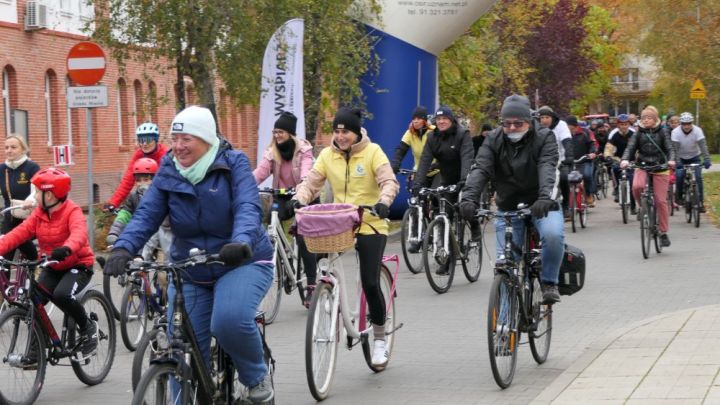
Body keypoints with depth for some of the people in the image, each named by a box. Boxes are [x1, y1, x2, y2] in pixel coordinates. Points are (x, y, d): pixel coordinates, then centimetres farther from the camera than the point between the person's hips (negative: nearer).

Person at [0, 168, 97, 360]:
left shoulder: (72, 211, -17)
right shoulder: (39, 214, 1)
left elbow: (79, 233, -38)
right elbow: (19, 233, -11)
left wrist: (66, 249, -60)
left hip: (78, 265, -6)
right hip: (53, 268, 6)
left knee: (62, 294, -32)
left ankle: (88, 327, -6)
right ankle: (35, 350, 1)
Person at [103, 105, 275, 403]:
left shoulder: (233, 164, -9)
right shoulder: (168, 172, -1)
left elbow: (248, 208, -23)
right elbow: (146, 215, -10)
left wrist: (242, 242, -45)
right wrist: (123, 248, -30)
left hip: (242, 263, -4)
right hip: (190, 272, 4)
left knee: (229, 321, -31)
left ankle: (257, 377, -2)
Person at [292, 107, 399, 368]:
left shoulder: (372, 152, -5)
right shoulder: (327, 156, 5)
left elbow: (389, 182, -14)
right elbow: (311, 182, -1)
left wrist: (383, 202, -34)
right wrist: (299, 200, -21)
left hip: (370, 226, -3)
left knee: (370, 283, -6)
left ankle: (379, 339, 11)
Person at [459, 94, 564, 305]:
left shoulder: (544, 138, -9)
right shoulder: (494, 141, -2)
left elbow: (548, 169, -26)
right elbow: (480, 169, -17)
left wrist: (546, 197, -46)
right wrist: (469, 198, -36)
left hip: (541, 206, -2)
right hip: (508, 207, 2)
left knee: (553, 234, -32)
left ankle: (549, 282, -10)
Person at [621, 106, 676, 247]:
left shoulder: (662, 132, 2)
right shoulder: (639, 133, 6)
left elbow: (670, 148, -5)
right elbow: (630, 147, -3)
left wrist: (671, 160, -27)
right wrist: (625, 160, -24)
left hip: (660, 168, -1)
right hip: (642, 166, 1)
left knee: (661, 200, -4)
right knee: (637, 186, -32)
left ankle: (664, 233, 6)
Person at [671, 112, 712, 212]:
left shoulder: (697, 131, -22)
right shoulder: (675, 132, -23)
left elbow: (703, 146, -30)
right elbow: (675, 148, -30)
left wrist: (706, 159, -44)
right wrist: (677, 162, -45)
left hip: (694, 157, 0)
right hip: (681, 158, 0)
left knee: (698, 177, -14)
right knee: (679, 175, -20)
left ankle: (701, 202, -7)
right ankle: (679, 196, 5)